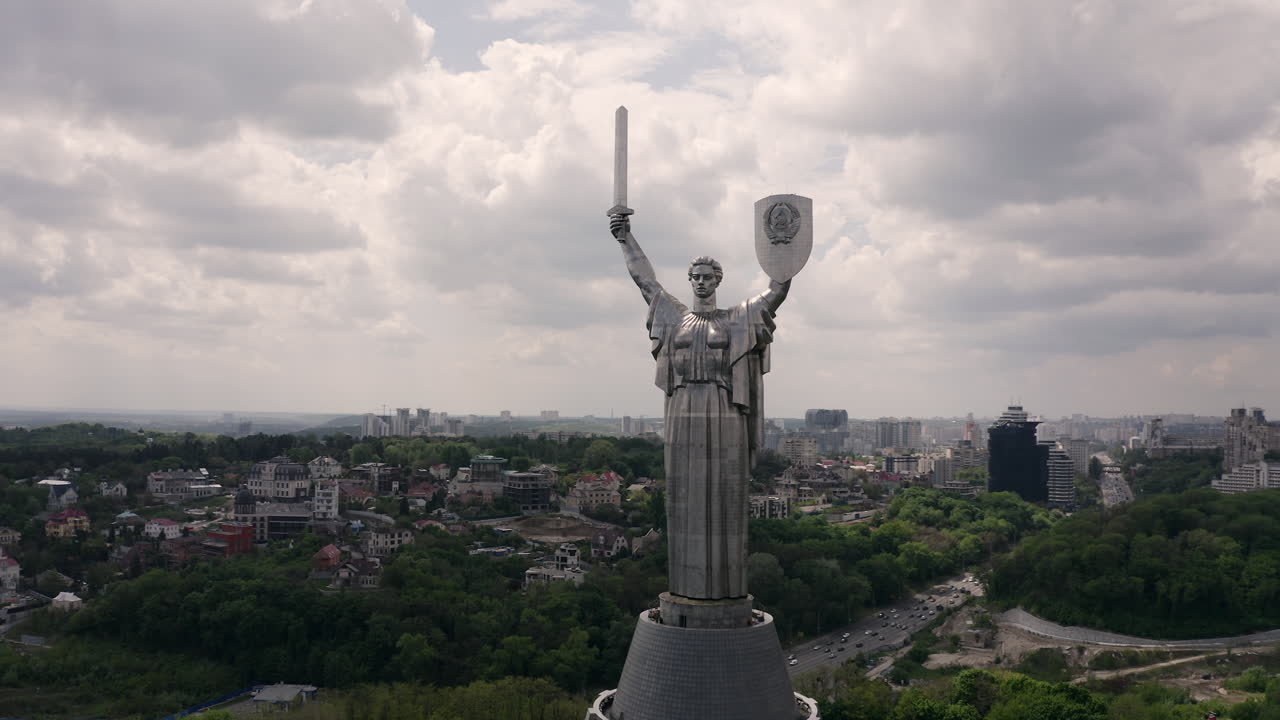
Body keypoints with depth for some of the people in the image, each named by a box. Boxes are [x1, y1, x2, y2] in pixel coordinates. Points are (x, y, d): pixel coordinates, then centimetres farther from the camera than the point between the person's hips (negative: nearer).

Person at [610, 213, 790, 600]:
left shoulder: (739, 318, 7)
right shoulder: (676, 316, 14)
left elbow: (777, 293, 0)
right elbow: (645, 278, 18)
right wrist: (625, 238, 16)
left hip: (724, 420, -2)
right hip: (683, 419, 2)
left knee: (723, 499, 0)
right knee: (685, 500, 3)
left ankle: (725, 584, 5)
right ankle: (688, 583, 10)